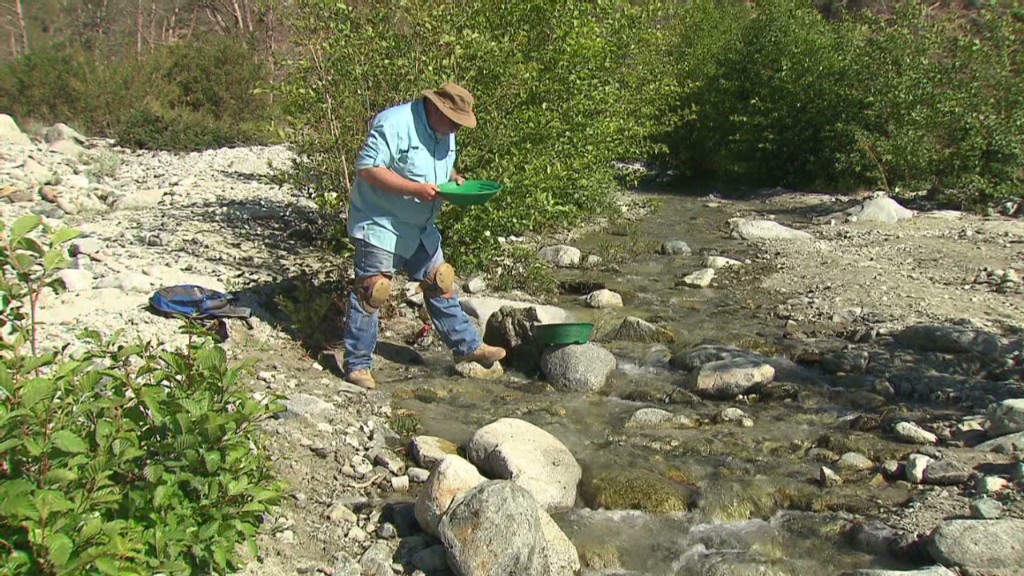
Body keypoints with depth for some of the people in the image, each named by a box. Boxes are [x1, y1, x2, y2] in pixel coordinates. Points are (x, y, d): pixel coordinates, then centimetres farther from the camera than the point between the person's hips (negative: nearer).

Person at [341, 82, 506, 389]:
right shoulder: (394, 124, -21)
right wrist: (415, 189, -29)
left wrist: (454, 179, 0)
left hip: (421, 229, 8)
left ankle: (467, 346, 24)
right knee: (372, 291, -6)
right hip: (381, 224, -8)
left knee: (440, 284, 13)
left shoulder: (444, 133, 8)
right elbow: (367, 168, -26)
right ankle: (357, 364, 5)